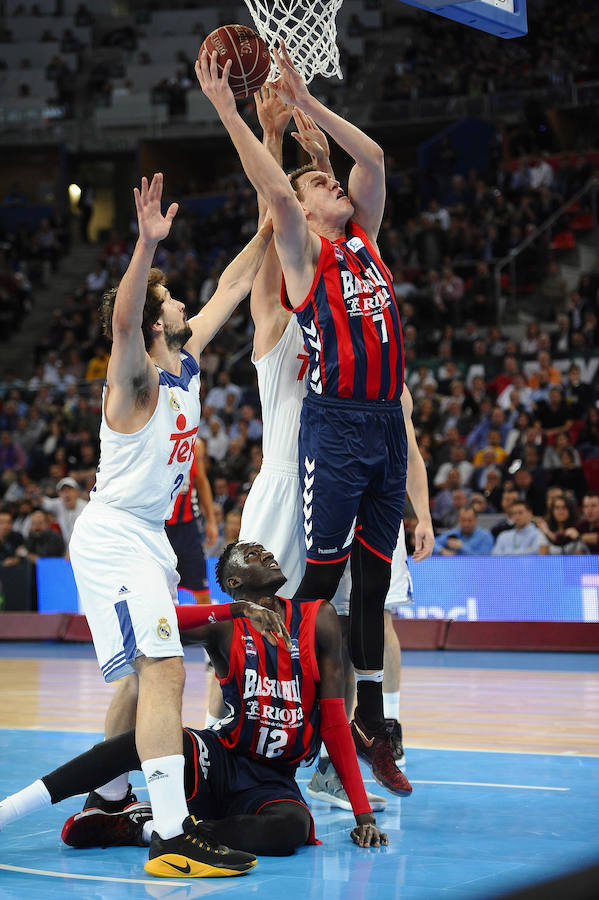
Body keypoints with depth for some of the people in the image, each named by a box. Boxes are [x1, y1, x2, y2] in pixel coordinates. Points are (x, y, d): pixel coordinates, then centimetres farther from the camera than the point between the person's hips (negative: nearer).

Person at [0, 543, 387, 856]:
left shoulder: (318, 619, 1)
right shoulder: (223, 627, -2)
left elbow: (335, 723, 1)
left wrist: (363, 813, -6)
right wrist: (235, 609, -24)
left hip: (273, 781, 1)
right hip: (218, 761, -1)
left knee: (292, 828, -36)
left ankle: (144, 826, -25)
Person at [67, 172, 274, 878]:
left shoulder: (186, 363, 9)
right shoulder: (135, 376, -15)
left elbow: (229, 288, 19)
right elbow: (121, 321, -37)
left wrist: (271, 228, 16)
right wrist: (147, 245, -51)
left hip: (147, 536, 10)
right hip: (113, 536, -10)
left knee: (145, 676, 20)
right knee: (164, 670, -21)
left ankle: (109, 799, 36)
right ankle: (173, 836, -28)